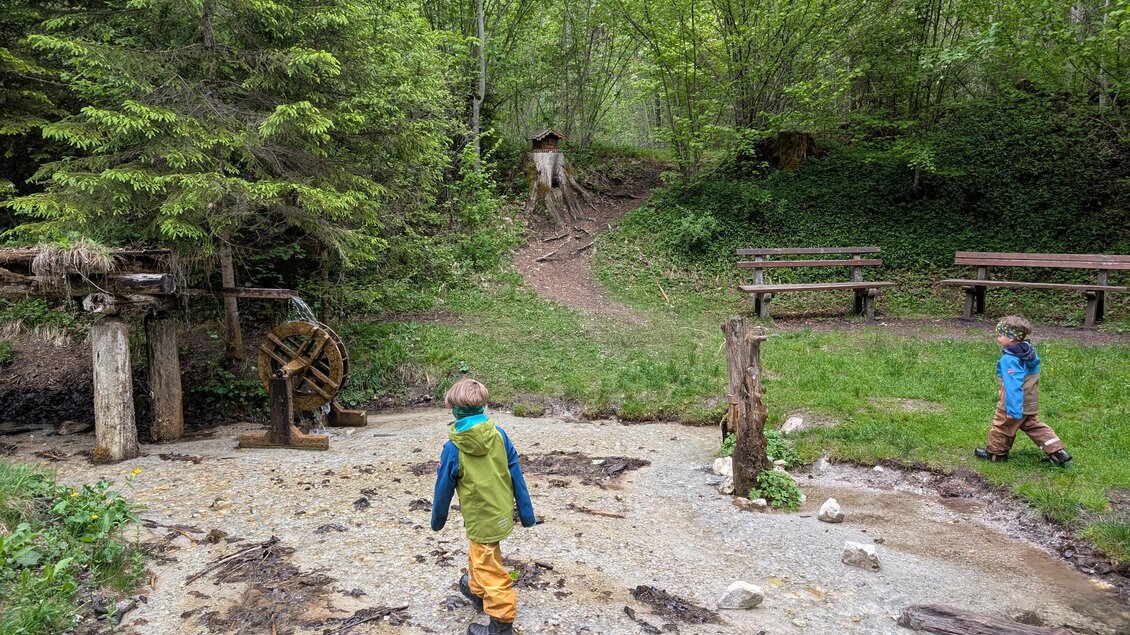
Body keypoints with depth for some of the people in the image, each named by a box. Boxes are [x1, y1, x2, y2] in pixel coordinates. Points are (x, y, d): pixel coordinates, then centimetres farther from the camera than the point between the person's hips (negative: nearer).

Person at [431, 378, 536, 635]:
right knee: (479, 554, 31)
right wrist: (526, 513, 7)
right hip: (502, 513, 6)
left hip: (482, 519, -6)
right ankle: (476, 590, 54)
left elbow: (444, 489, -6)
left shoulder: (453, 448, -18)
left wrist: (437, 520, 11)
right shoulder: (499, 434, -9)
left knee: (490, 571, 9)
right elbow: (516, 475, -3)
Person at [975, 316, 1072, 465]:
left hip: (1015, 404, -8)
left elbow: (1013, 385, -32)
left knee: (1002, 426, 11)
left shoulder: (1009, 359, -28)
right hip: (1030, 403, 8)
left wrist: (1013, 410, -31)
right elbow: (1030, 378, 13)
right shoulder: (1030, 352, 1)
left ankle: (995, 452, 28)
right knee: (1034, 426, 19)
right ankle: (1057, 450, 14)